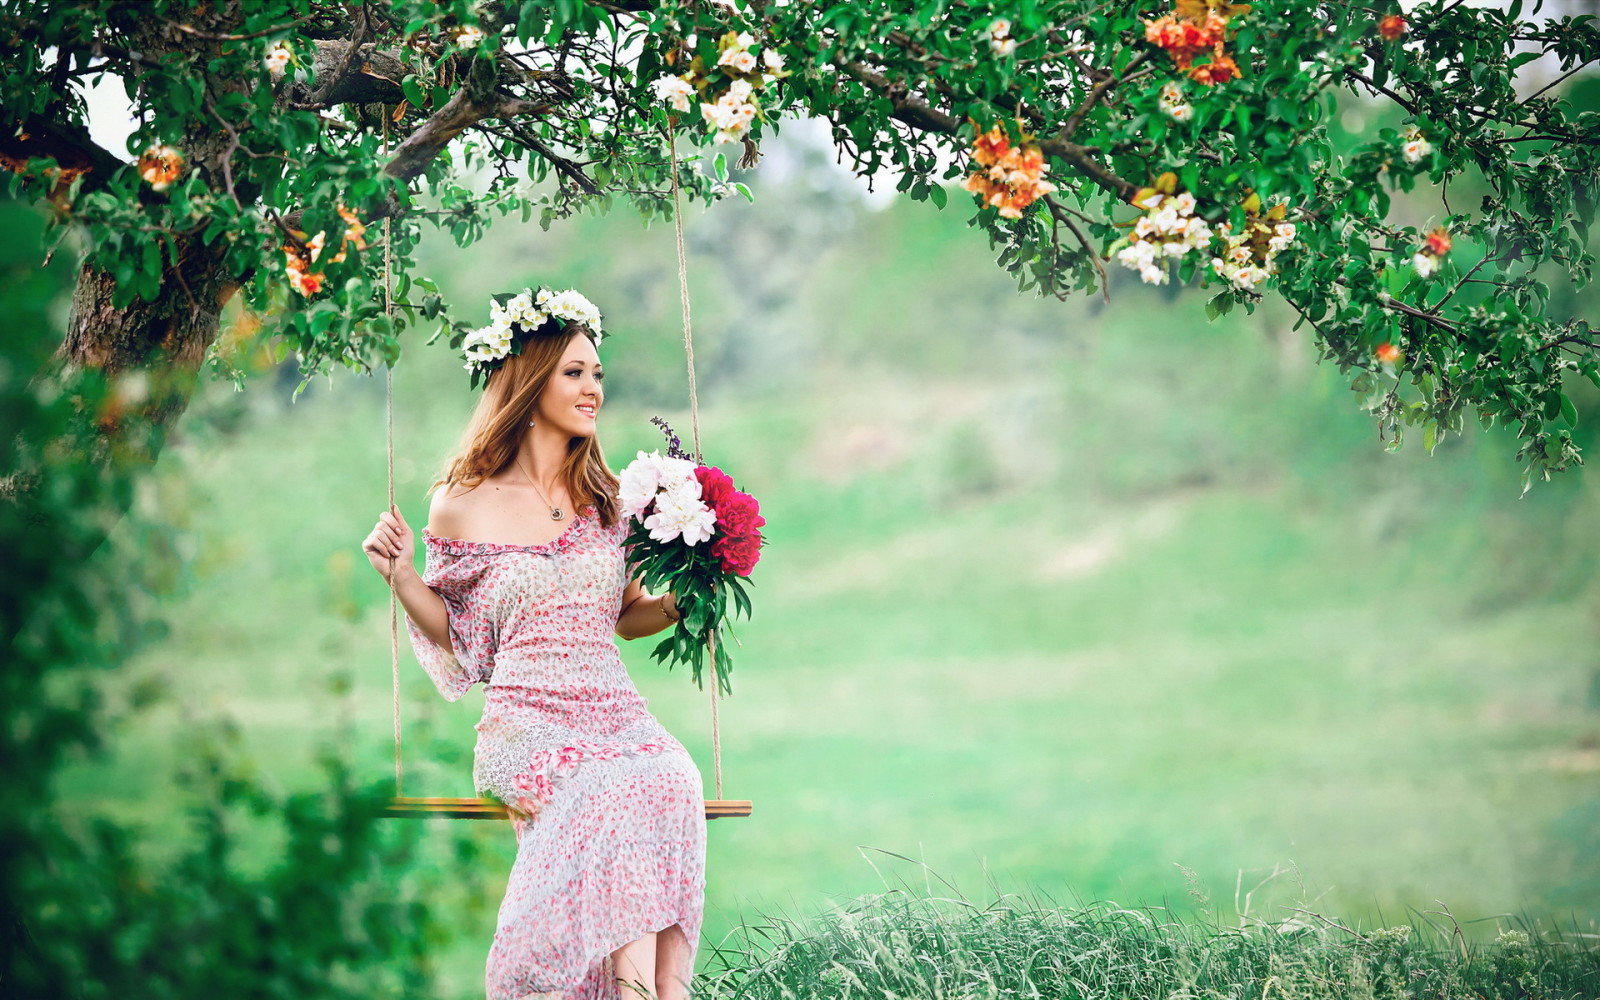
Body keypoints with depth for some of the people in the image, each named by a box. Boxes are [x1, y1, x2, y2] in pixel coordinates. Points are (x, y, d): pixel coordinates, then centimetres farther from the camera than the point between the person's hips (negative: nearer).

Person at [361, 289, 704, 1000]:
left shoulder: (606, 499, 16)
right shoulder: (463, 505, 6)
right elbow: (458, 635, 14)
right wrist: (400, 573, -1)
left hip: (614, 715, 3)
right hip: (528, 721, -3)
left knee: (671, 781, -33)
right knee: (612, 791, -35)